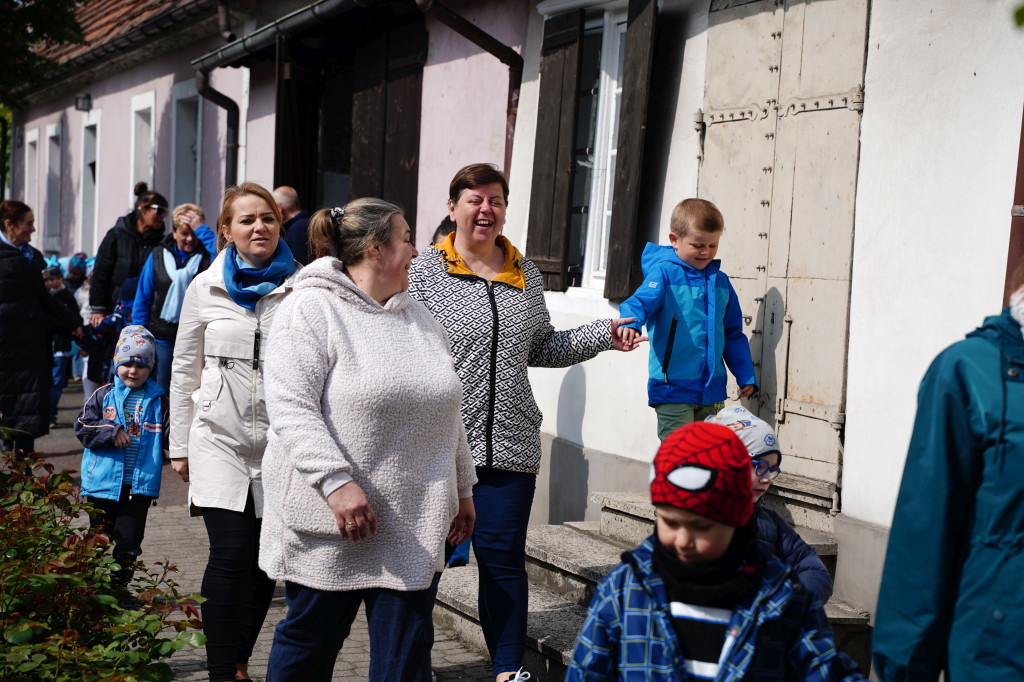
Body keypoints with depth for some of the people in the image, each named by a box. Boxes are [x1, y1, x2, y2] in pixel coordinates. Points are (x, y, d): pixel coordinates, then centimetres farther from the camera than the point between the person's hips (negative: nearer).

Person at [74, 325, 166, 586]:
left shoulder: (158, 400, 3)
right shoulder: (104, 395, 2)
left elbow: (169, 435, 4)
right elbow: (83, 427, -3)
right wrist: (111, 432, -17)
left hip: (140, 485, 0)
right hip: (103, 483, 0)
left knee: (128, 541, 4)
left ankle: (118, 587, 20)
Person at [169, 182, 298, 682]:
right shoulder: (205, 288, 6)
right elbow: (185, 370, 11)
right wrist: (180, 445, 10)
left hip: (282, 443, 1)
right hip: (221, 439, -1)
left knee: (267, 558, 4)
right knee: (231, 555, -11)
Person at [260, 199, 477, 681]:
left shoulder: (419, 318, 15)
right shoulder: (311, 310, -9)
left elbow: (446, 410, 20)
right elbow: (290, 407, -18)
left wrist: (463, 487, 19)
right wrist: (336, 480, -27)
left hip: (413, 528, 6)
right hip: (330, 526, -6)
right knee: (309, 643, 9)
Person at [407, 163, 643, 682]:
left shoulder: (526, 274, 13)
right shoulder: (425, 272, -1)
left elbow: (541, 350, 20)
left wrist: (602, 335, 10)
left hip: (509, 441, 3)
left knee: (503, 555, 4)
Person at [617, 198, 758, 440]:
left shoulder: (721, 281, 14)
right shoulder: (665, 273, -4)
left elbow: (733, 334, 21)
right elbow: (640, 301, -21)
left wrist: (746, 376, 16)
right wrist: (631, 322, -43)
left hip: (713, 391, 6)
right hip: (672, 389, -6)